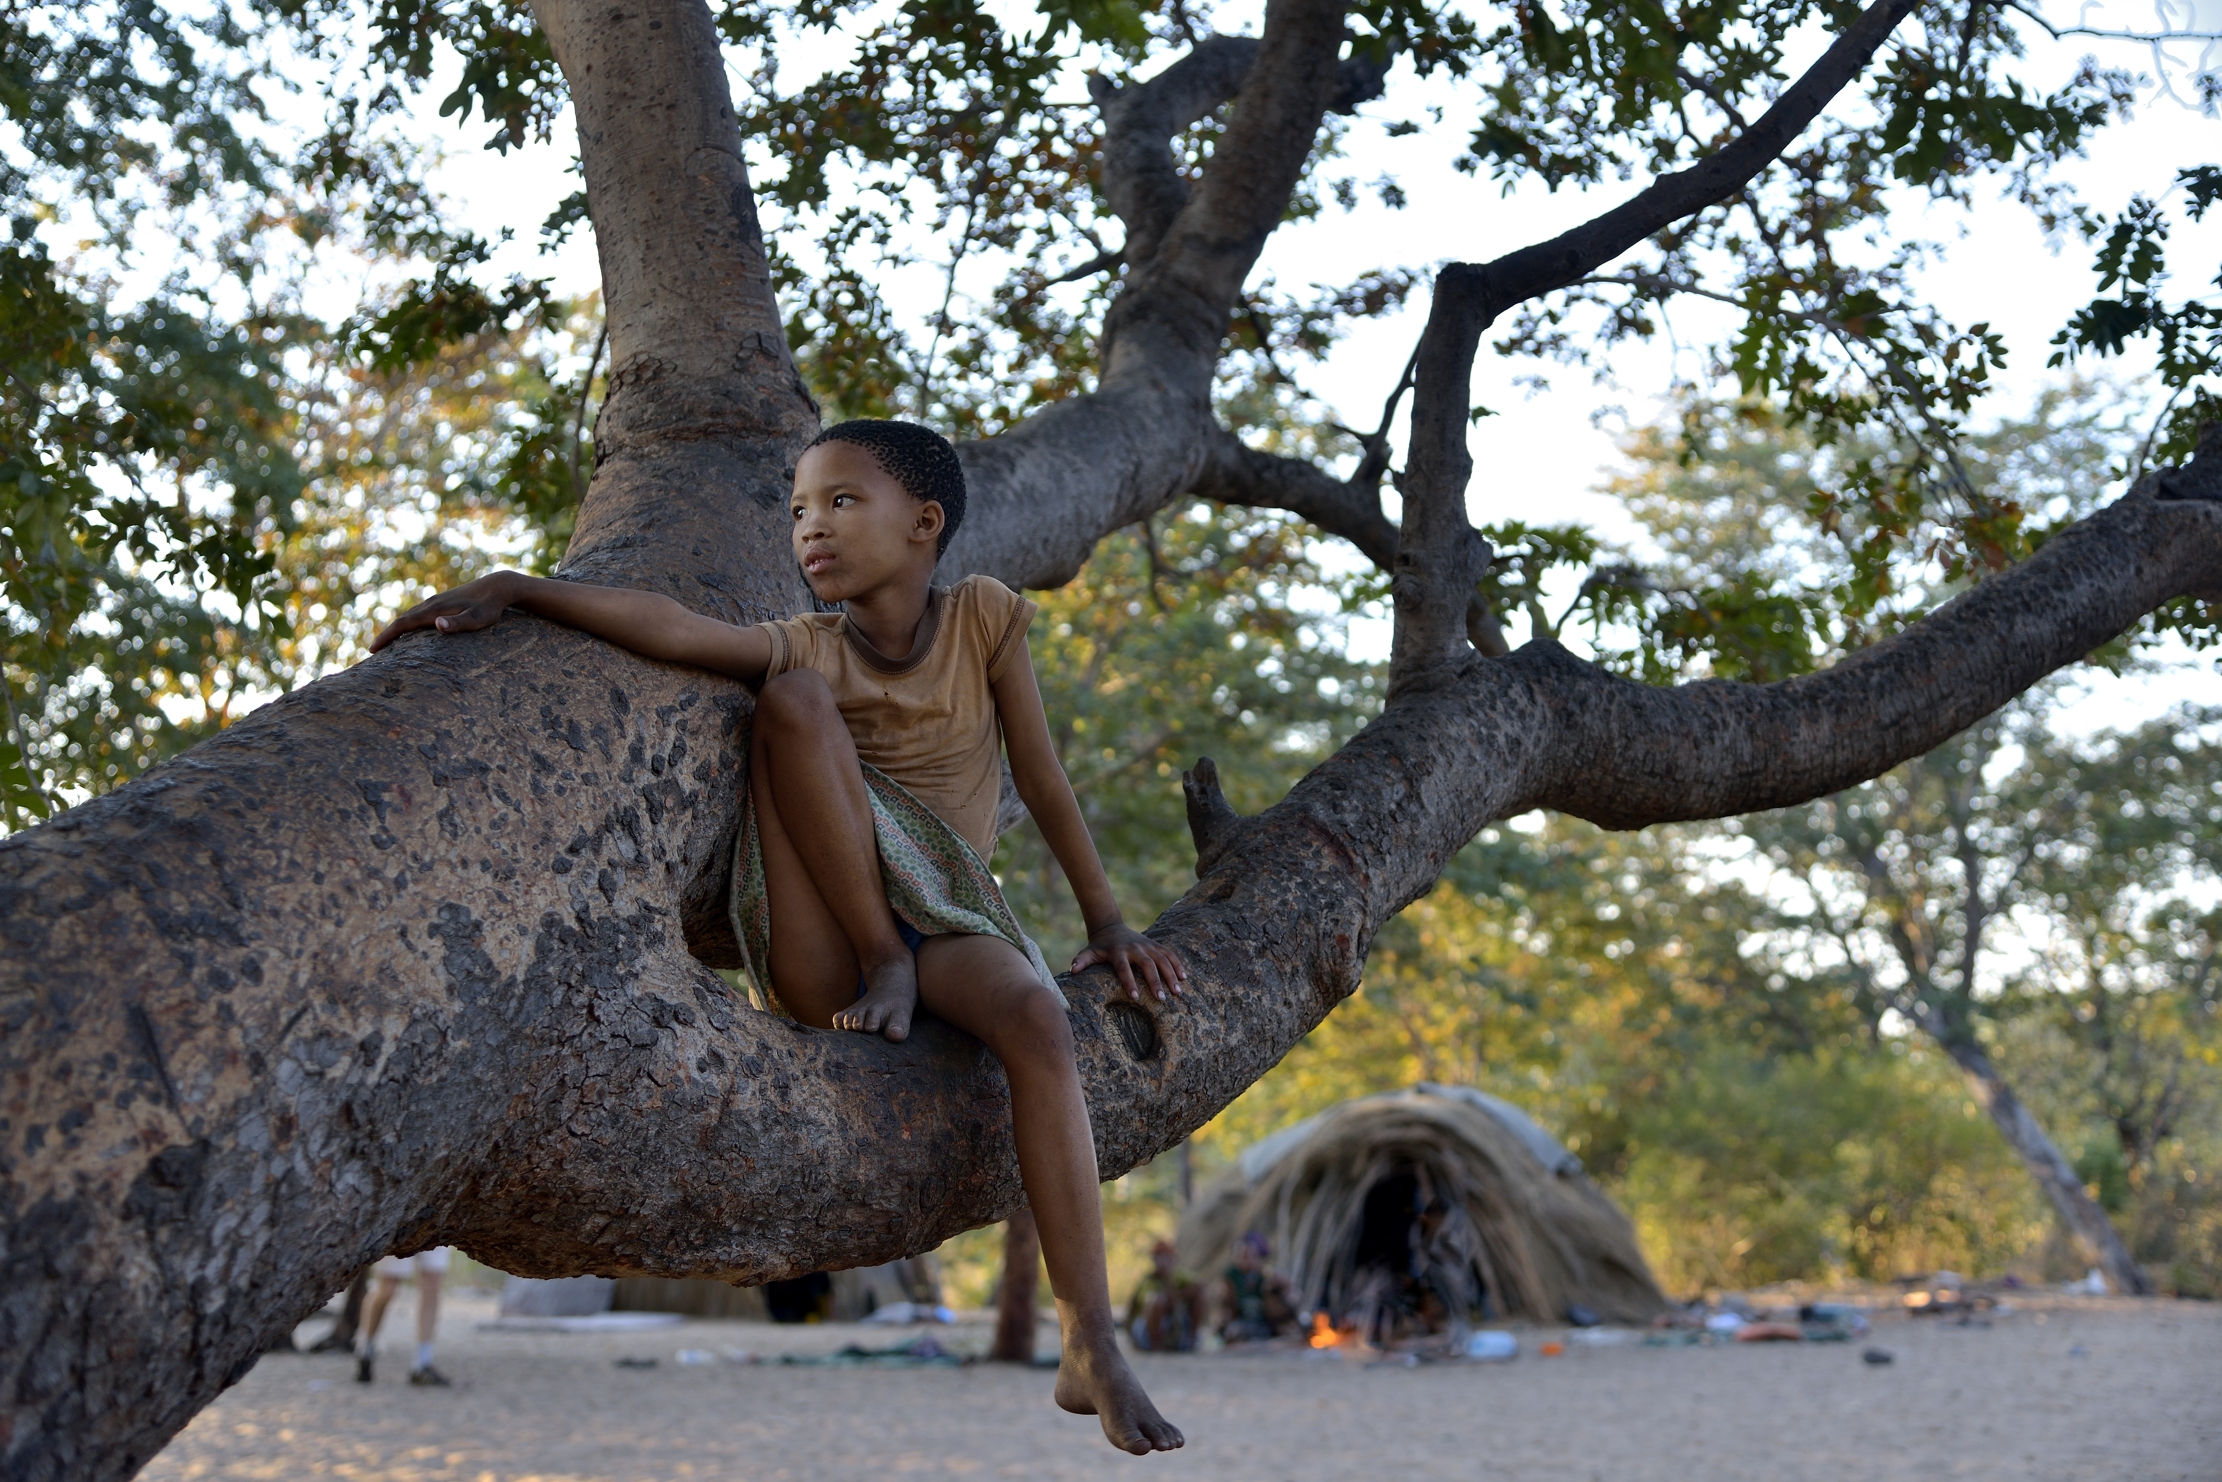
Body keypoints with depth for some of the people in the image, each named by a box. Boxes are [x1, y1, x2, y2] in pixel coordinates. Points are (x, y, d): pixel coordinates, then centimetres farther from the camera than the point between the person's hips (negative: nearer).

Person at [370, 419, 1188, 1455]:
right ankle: (883, 969, -17)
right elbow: (674, 631, -17)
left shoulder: (983, 618, 4)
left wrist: (1105, 920, 6)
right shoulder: (807, 646, 0)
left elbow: (1043, 780, 6)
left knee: (1036, 1016, -35)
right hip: (822, 959, 0)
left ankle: (1091, 1350, -32)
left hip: (945, 920, 0)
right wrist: (510, 585, -31)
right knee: (793, 694, -21)